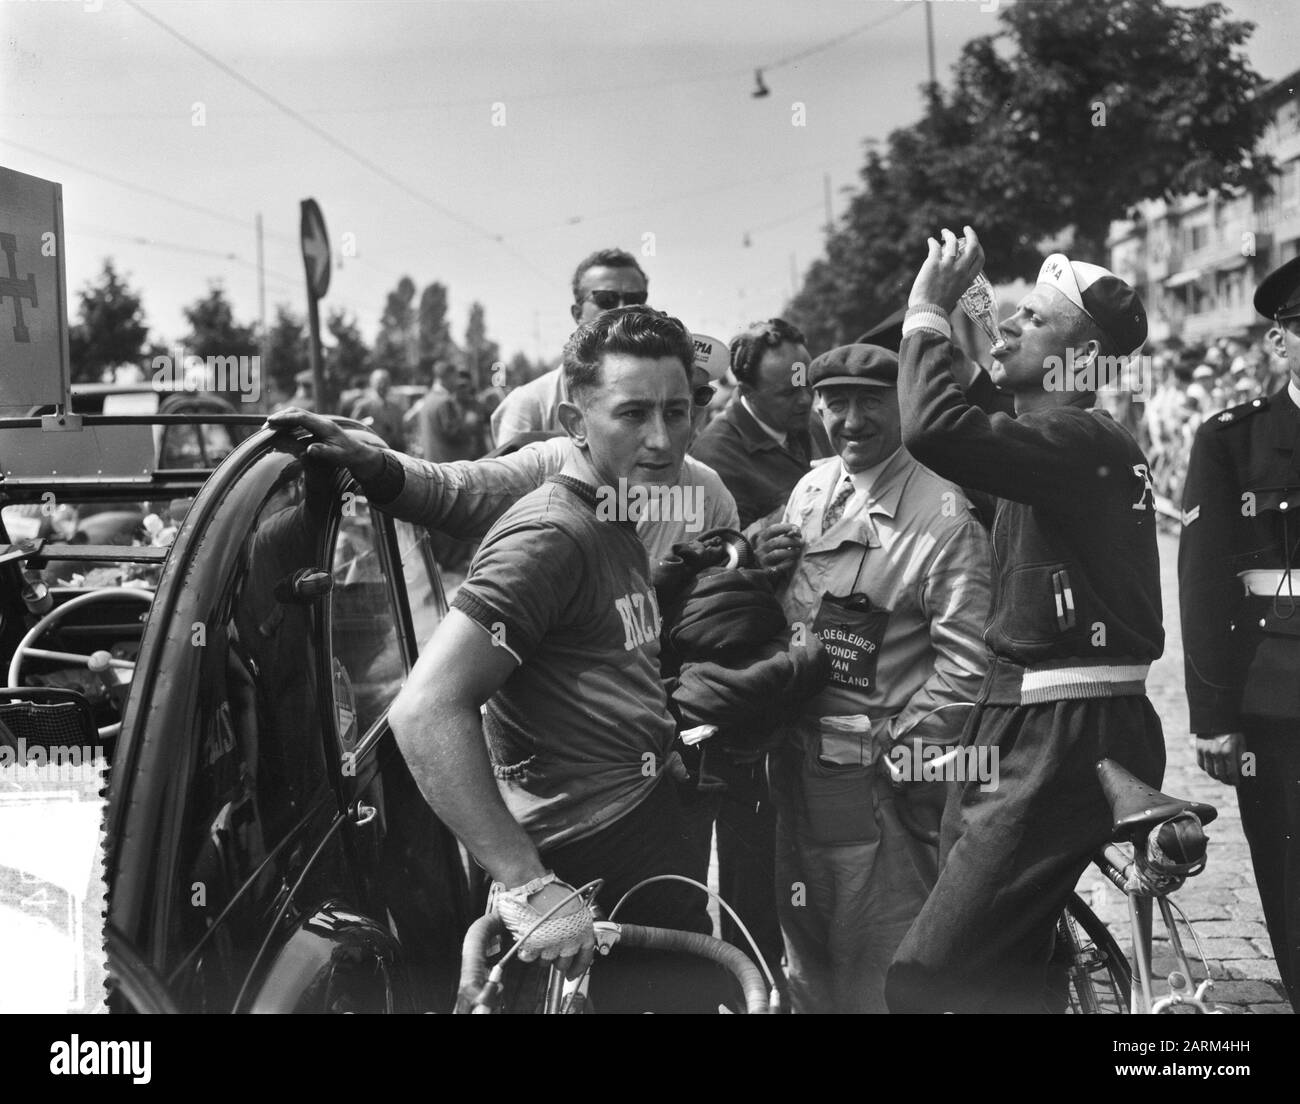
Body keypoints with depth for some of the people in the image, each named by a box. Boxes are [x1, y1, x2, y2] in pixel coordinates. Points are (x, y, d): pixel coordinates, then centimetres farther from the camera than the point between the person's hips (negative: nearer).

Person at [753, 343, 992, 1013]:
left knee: (878, 966, 1)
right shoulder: (810, 490, 9)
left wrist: (903, 751, -16)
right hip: (799, 763, 7)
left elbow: (965, 663, -16)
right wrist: (762, 570, -1)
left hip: (877, 774, -7)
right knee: (806, 956, 19)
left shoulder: (941, 514, -12)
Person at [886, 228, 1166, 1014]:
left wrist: (929, 314, -17)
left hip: (1066, 741, -11)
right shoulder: (1083, 442, 17)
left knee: (928, 977, -14)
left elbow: (937, 431, -30)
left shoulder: (1081, 439, -16)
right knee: (1001, 967, 20)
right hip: (1035, 728, 11)